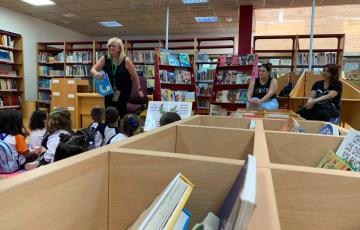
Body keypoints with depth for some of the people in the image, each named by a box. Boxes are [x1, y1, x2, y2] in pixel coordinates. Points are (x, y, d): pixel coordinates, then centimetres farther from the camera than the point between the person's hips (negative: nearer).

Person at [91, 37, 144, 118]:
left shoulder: (126, 60, -12)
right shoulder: (104, 59, -5)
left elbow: (135, 76, -6)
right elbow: (93, 69, -5)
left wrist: (139, 89, -3)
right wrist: (96, 73, -29)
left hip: (124, 92, -3)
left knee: (122, 113, -2)